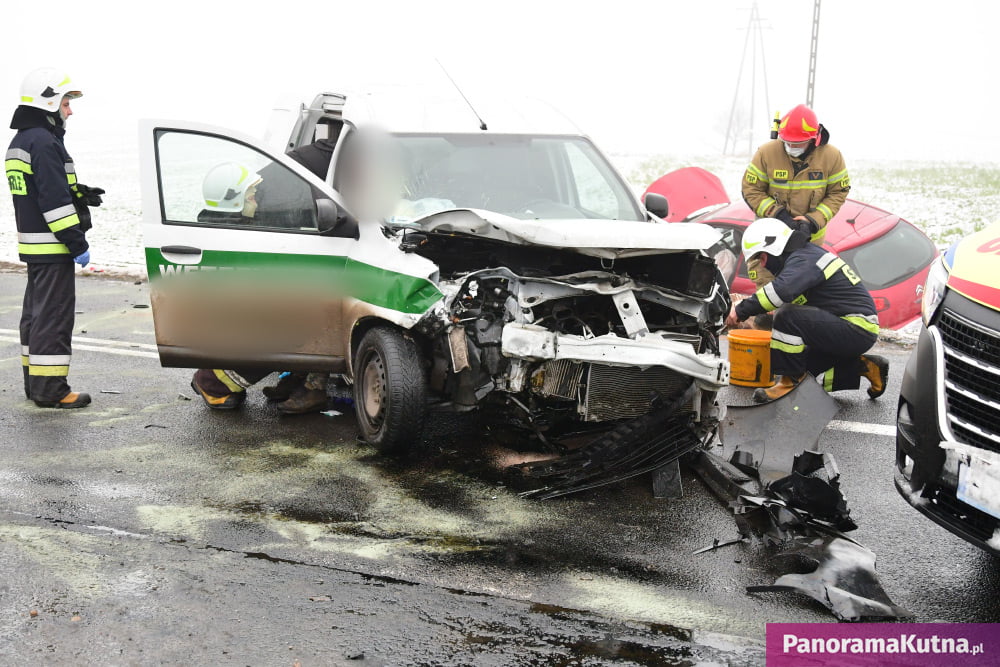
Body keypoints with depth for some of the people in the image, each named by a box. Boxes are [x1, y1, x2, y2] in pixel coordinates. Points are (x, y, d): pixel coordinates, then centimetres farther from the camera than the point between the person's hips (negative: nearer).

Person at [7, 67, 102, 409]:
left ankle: (35, 382, 24)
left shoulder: (20, 141, 17)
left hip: (33, 247, 11)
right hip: (52, 247, -11)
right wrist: (78, 244, -20)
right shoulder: (44, 142, -16)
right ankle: (50, 389, -4)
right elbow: (54, 200, -22)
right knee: (54, 316, -7)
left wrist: (80, 194, 9)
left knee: (36, 313, 15)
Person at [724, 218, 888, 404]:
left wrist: (742, 309, -31)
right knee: (804, 372, 14)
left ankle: (791, 381, -17)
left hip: (859, 331, -11)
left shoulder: (804, 259, -16)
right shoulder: (810, 254, 16)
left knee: (788, 316, -27)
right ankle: (863, 366, 15)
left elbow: (782, 290, -37)